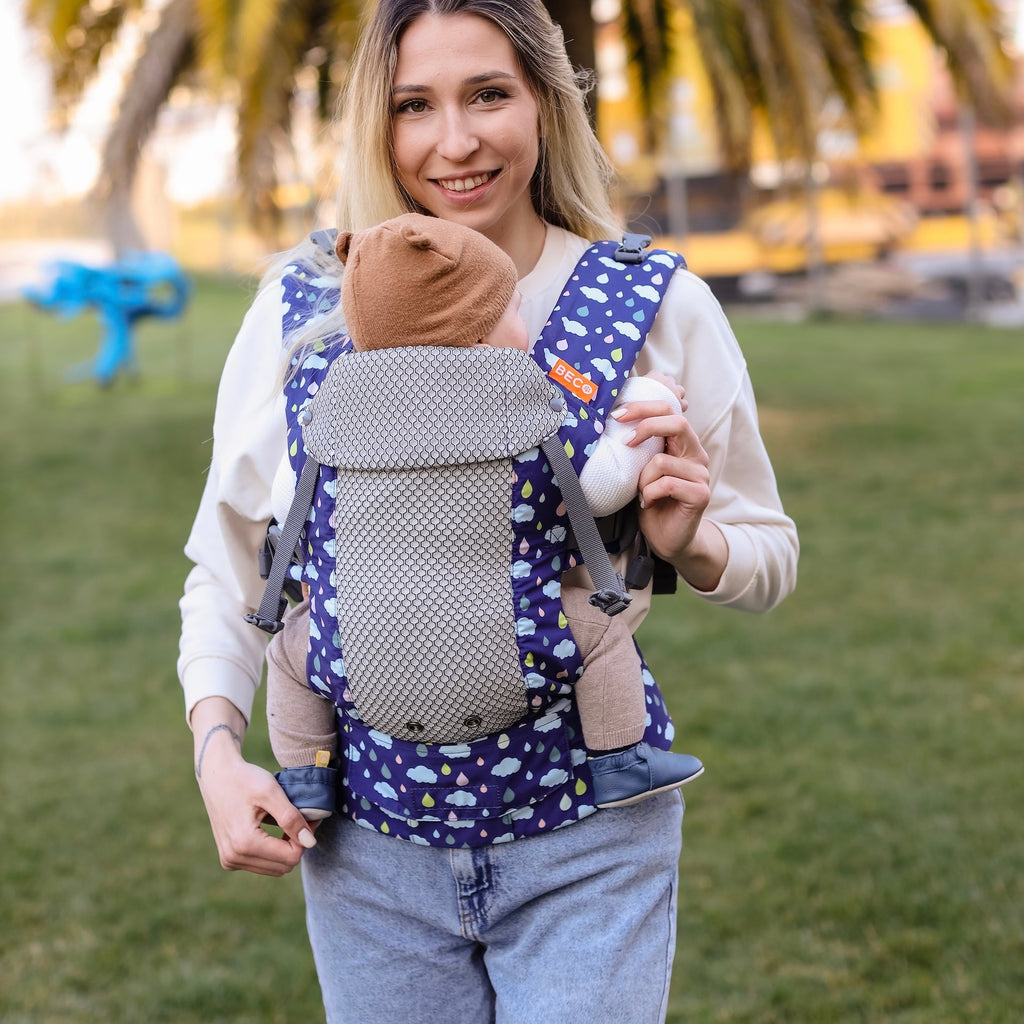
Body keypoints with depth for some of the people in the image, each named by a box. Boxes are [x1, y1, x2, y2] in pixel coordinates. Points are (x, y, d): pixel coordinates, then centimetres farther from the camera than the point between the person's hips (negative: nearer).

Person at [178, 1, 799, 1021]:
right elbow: (227, 565, 5)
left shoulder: (656, 307, -6)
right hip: (369, 831, 1)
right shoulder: (302, 314, -4)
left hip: (587, 835, -1)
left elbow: (769, 556, 3)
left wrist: (691, 544, -18)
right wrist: (217, 745, -9)